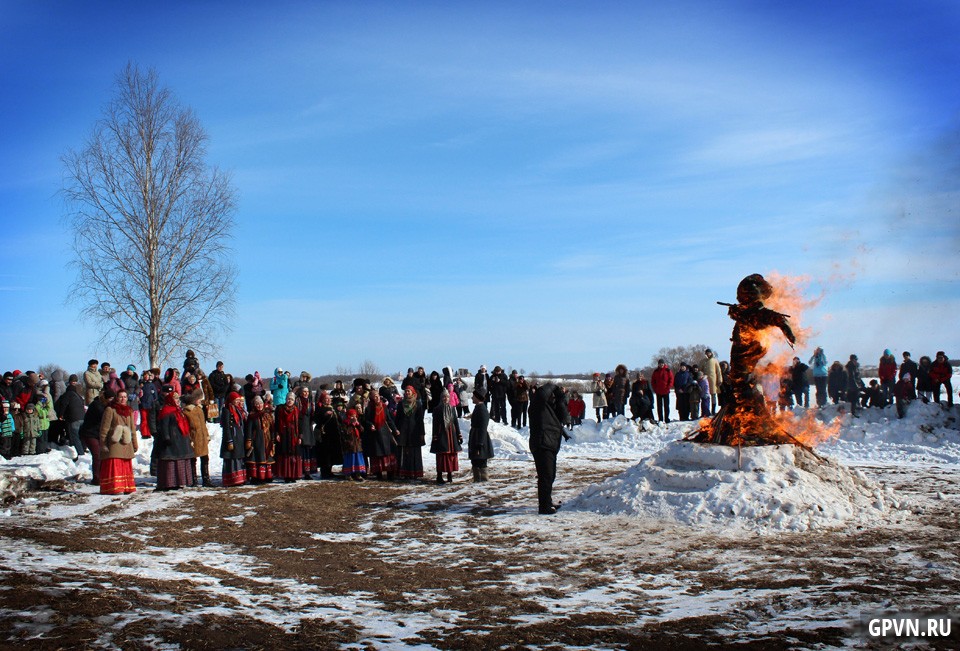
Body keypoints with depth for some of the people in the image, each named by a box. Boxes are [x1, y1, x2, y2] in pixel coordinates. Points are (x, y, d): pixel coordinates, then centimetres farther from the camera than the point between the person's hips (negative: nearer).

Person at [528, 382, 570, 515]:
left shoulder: (551, 407, 18)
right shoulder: (538, 405, -7)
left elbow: (565, 418, 7)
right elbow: (542, 393, -28)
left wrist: (561, 397, 1)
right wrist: (553, 386, -10)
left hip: (551, 446, 10)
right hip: (541, 446, -10)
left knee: (550, 476, 20)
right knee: (545, 477, -11)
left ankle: (548, 503, 33)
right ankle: (544, 507, -9)